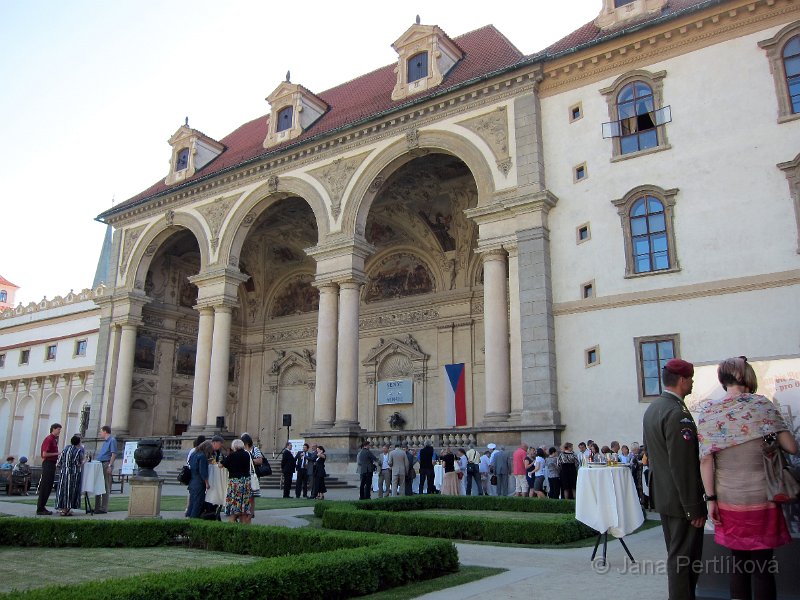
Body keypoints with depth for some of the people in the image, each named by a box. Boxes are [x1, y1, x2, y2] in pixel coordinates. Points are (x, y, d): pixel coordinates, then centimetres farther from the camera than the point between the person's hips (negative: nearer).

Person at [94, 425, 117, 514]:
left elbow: (114, 454, -17)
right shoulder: (105, 441, 20)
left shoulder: (112, 440, -9)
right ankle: (97, 507, 20)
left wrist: (110, 466, -22)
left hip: (106, 464, -10)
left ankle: (104, 508, -4)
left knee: (105, 487, -6)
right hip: (100, 464, 10)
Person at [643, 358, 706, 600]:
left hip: (663, 496, 10)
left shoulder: (652, 408, 10)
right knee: (685, 559, -2)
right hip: (681, 499, -10)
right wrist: (694, 507, -19)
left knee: (675, 555, 19)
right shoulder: (677, 413, -21)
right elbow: (682, 465, -24)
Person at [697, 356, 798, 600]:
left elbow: (706, 459, -5)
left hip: (728, 500, 2)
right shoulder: (763, 405, -5)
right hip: (762, 497, -2)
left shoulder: (707, 411, -2)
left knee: (738, 563, 14)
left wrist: (710, 498, 0)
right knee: (762, 566, 6)